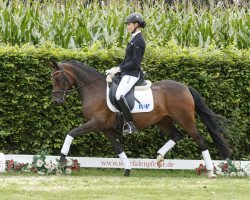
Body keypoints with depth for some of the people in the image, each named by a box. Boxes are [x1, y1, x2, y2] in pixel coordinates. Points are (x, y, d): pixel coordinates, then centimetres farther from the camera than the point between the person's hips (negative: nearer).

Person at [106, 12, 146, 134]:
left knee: (119, 95, -28)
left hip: (133, 74, -11)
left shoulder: (138, 40, -14)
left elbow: (135, 62, -20)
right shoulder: (134, 39, 17)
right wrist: (115, 69, 12)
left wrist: (118, 69, -20)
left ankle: (131, 125, -26)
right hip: (127, 73, 11)